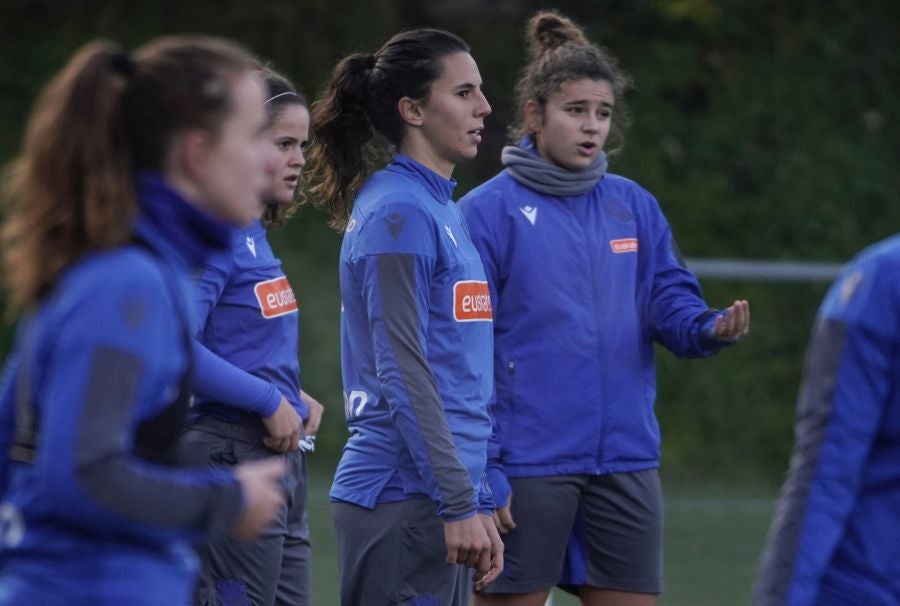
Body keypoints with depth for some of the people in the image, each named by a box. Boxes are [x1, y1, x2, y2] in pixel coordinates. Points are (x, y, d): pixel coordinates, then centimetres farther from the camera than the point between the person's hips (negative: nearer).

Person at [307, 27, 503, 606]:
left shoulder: (442, 211, 16)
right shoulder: (398, 213, -11)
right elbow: (402, 374, -17)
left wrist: (477, 503, 20)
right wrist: (459, 505, -18)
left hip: (435, 502, 9)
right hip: (401, 503, -9)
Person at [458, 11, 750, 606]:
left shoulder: (633, 205, 10)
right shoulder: (489, 211, -6)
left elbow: (670, 301, 9)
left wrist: (711, 328, -16)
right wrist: (481, 472, -14)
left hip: (625, 461, 5)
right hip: (528, 464, -5)